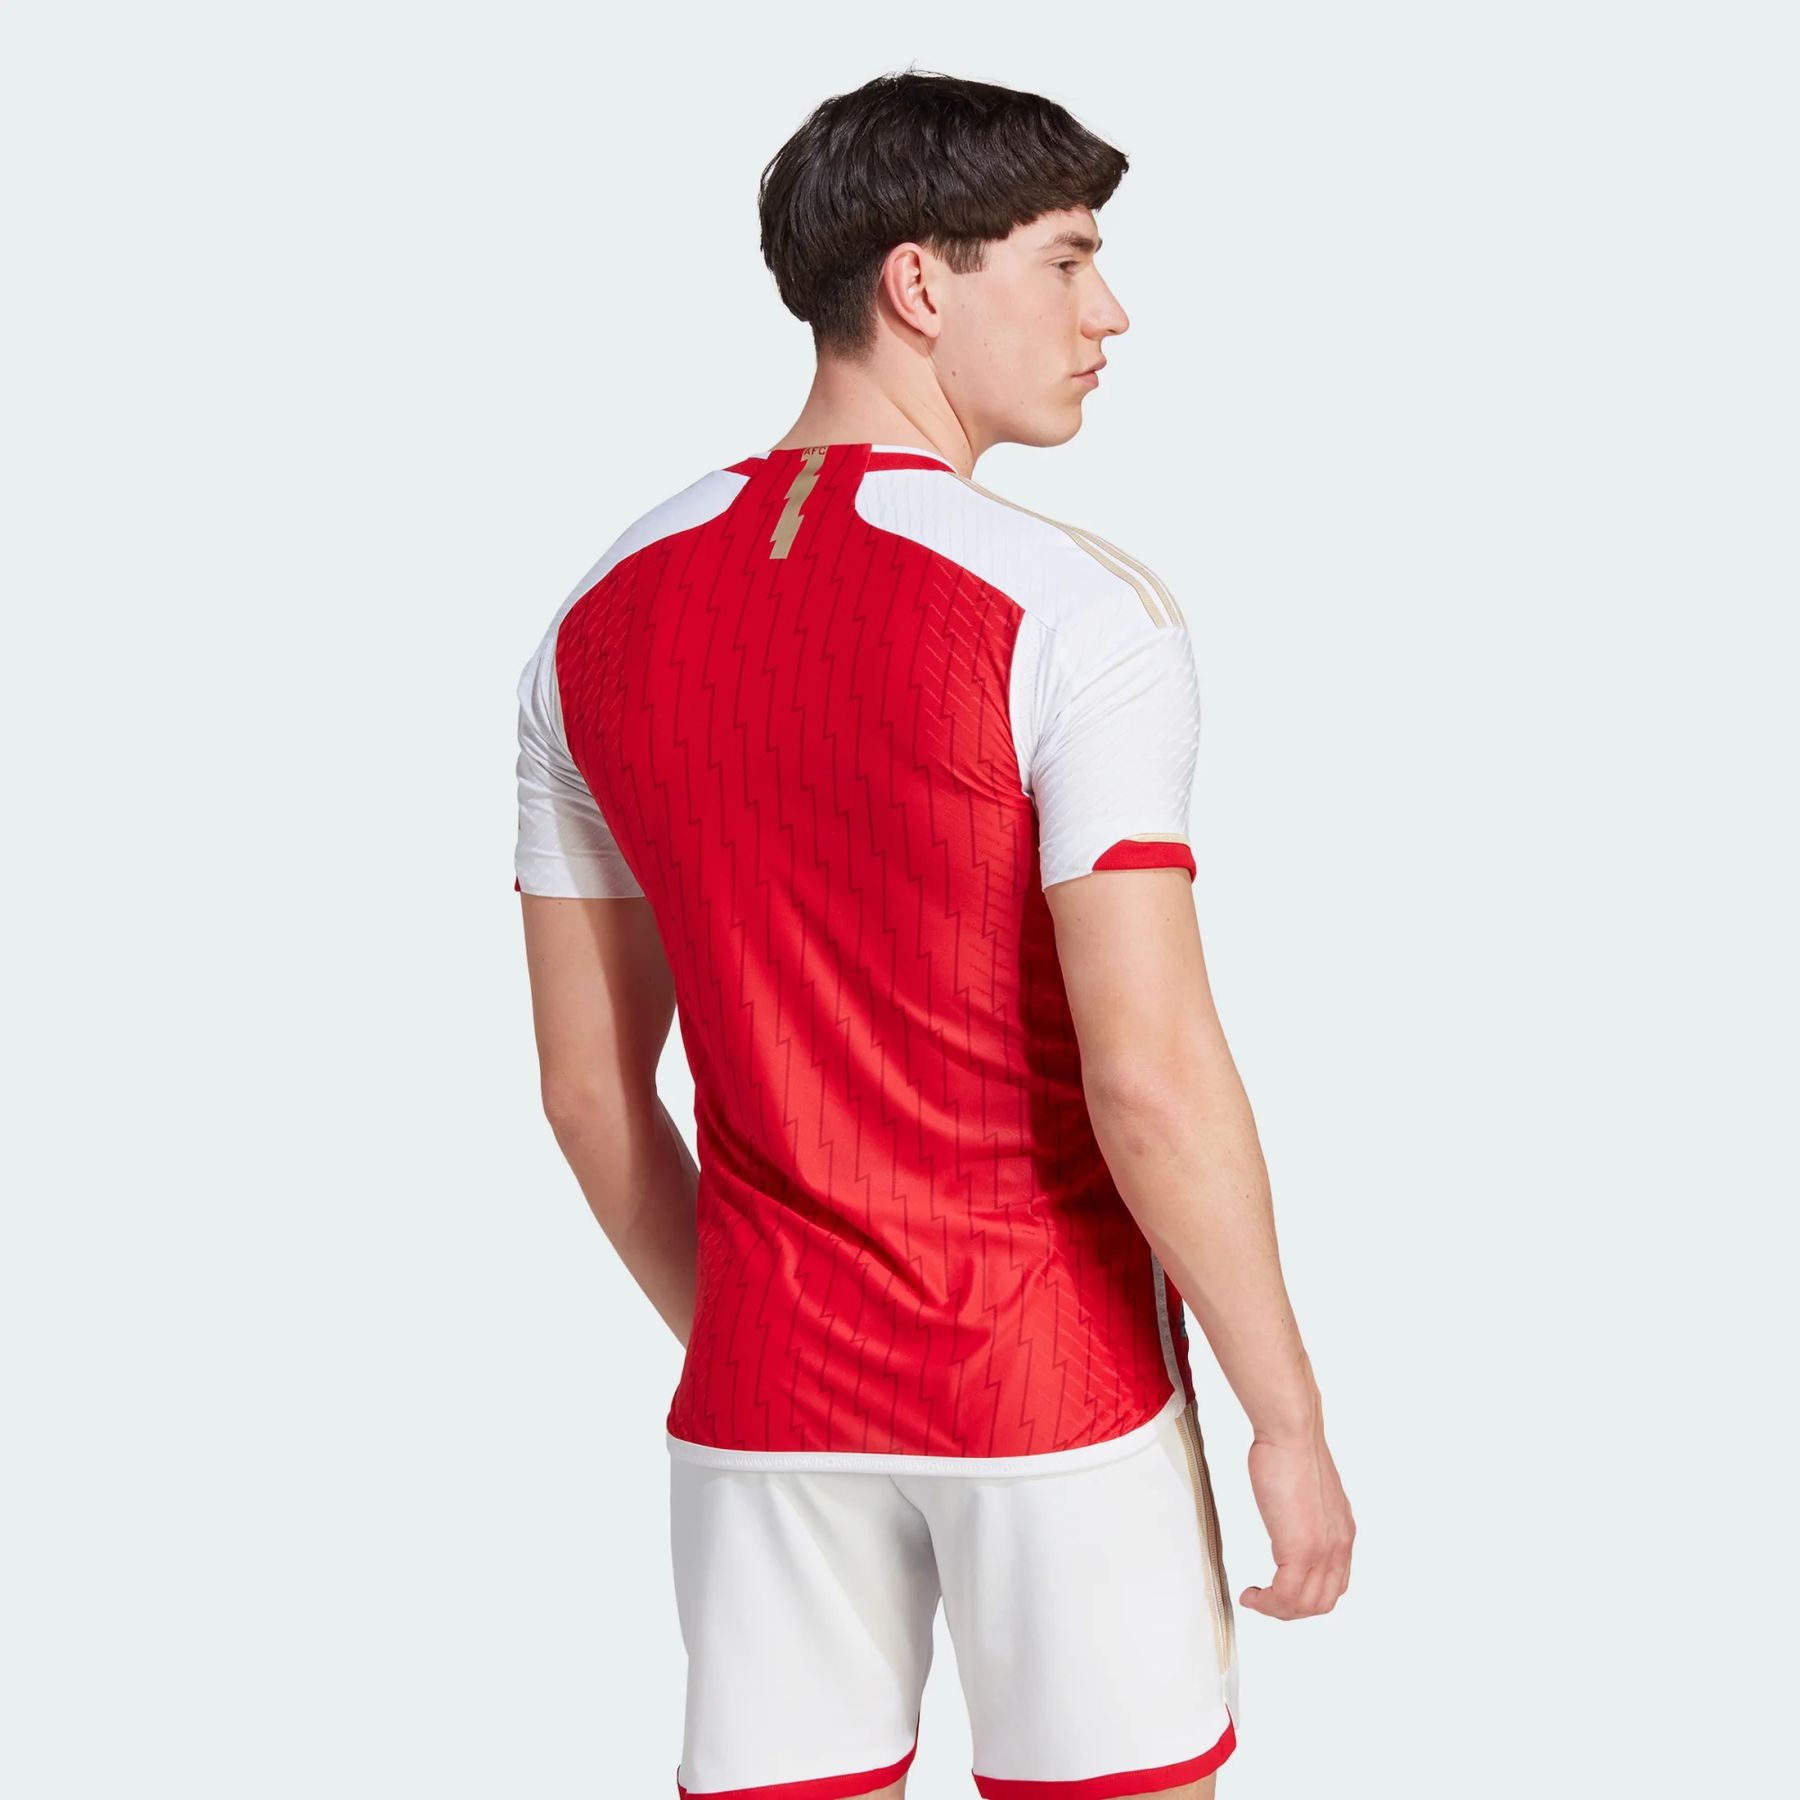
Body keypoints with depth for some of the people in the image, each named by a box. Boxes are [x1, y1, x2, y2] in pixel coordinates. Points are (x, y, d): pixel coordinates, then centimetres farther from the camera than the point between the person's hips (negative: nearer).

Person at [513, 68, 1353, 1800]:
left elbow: (586, 1085, 7)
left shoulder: (601, 620, 2)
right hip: (1057, 1389, -4)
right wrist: (1290, 1417, -10)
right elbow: (1152, 1078, -21)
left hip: (767, 1394, 5)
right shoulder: (1074, 610, -17)